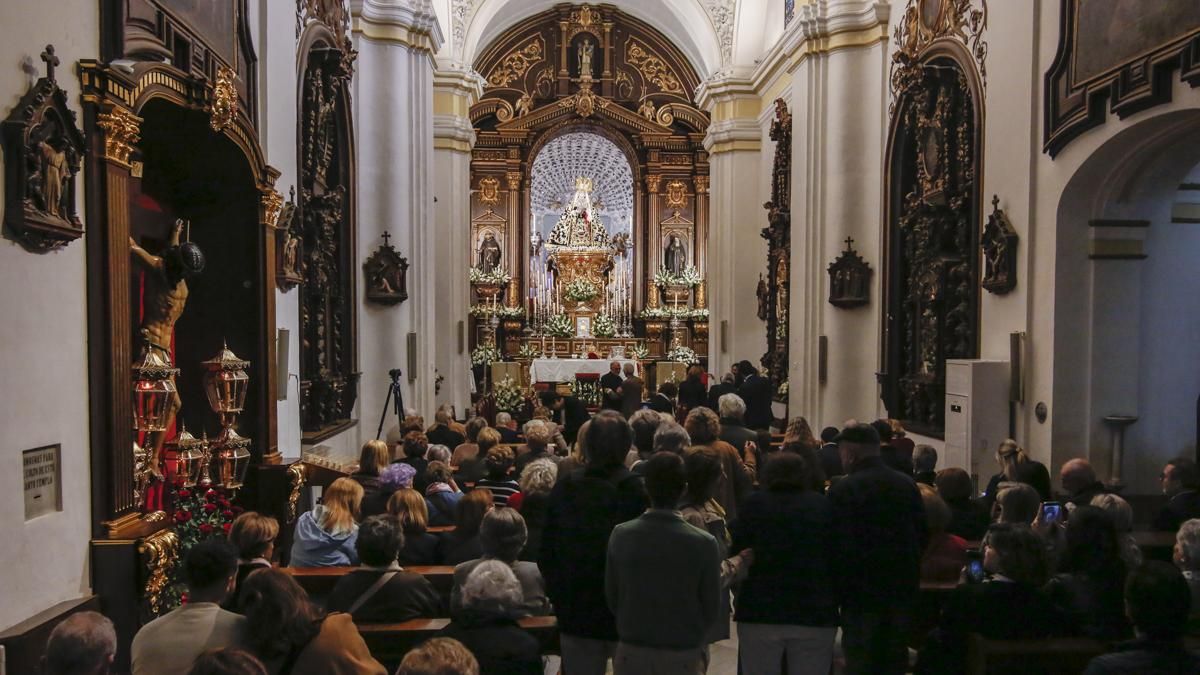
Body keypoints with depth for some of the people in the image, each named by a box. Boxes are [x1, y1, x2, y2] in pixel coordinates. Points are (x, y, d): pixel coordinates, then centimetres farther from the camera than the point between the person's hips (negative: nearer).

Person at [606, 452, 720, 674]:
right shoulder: (704, 543, -15)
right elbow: (711, 607, -6)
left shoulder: (620, 535, -10)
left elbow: (611, 596, 0)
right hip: (683, 656, -2)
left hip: (631, 654, 2)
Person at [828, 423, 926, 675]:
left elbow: (838, 545, -15)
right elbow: (921, 534, 8)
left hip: (862, 590, -5)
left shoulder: (843, 489, -15)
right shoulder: (907, 484, 3)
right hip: (902, 587, 6)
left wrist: (840, 587, -4)